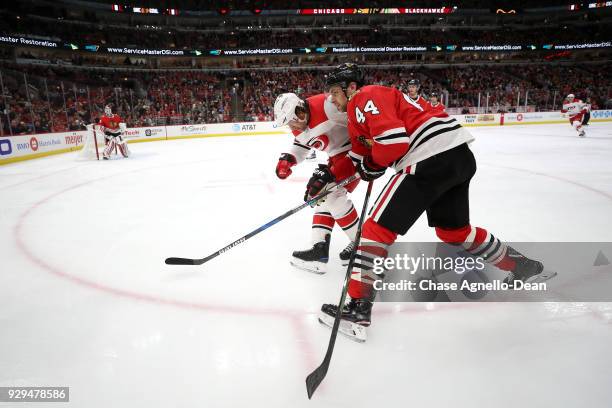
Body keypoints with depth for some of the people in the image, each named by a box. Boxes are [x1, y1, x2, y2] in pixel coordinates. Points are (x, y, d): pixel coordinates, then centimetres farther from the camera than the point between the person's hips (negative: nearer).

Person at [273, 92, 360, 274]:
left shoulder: (326, 105, -26)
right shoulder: (299, 125, 1)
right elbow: (301, 146, 16)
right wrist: (287, 159, -2)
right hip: (338, 155, 10)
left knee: (332, 192, -18)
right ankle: (320, 248, 3)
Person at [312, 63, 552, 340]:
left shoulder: (366, 98, -4)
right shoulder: (360, 112, 26)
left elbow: (394, 140, -17)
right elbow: (358, 156, 28)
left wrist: (371, 166, 0)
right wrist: (329, 176, 18)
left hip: (432, 159, -10)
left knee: (379, 226, -7)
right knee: (453, 230, 26)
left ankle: (358, 306, -5)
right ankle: (523, 267, 42)